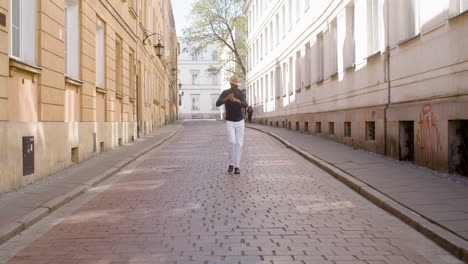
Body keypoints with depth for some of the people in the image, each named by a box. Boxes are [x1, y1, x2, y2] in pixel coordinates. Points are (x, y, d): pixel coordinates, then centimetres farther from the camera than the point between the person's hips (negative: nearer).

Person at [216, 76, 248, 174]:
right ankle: (232, 163, 0)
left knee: (239, 144, -4)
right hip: (230, 122, -1)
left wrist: (236, 100, -42)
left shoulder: (241, 93, -1)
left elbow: (245, 105, -20)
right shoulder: (224, 93, -5)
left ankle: (237, 166, 6)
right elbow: (217, 104, -23)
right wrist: (226, 98, -42)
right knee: (232, 142, -19)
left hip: (240, 122, 2)